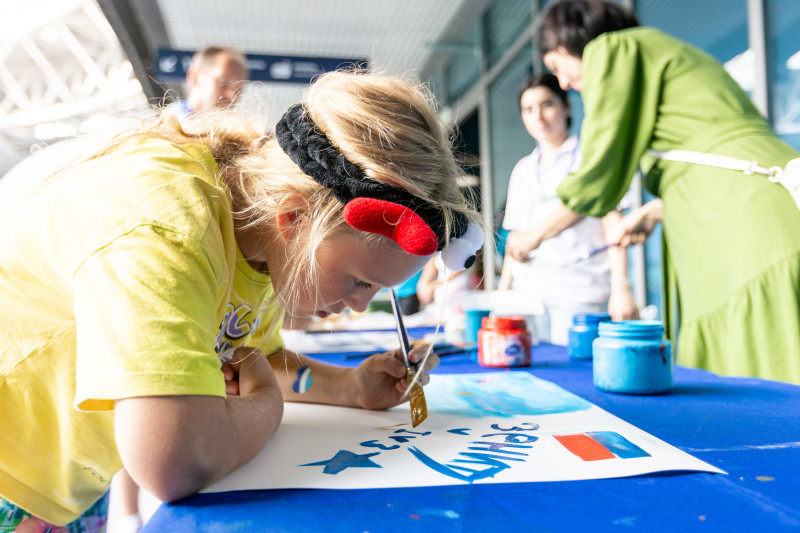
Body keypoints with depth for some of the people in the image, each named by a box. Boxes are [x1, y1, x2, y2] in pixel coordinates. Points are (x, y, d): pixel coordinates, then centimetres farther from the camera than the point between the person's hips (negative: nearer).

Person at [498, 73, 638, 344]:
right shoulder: (522, 169, 20)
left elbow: (613, 224, -2)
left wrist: (621, 287, -12)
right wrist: (502, 292, 13)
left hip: (579, 297, -4)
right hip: (527, 294, 4)